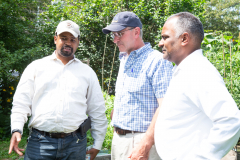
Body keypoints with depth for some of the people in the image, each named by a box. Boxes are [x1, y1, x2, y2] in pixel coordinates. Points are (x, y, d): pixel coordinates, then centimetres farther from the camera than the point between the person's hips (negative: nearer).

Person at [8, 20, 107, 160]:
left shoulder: (87, 72, 12)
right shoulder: (36, 67, 9)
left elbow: (98, 112, 13)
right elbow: (22, 102, 5)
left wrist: (97, 145, 11)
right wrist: (17, 129, -11)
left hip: (75, 143, 1)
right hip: (40, 143, -1)